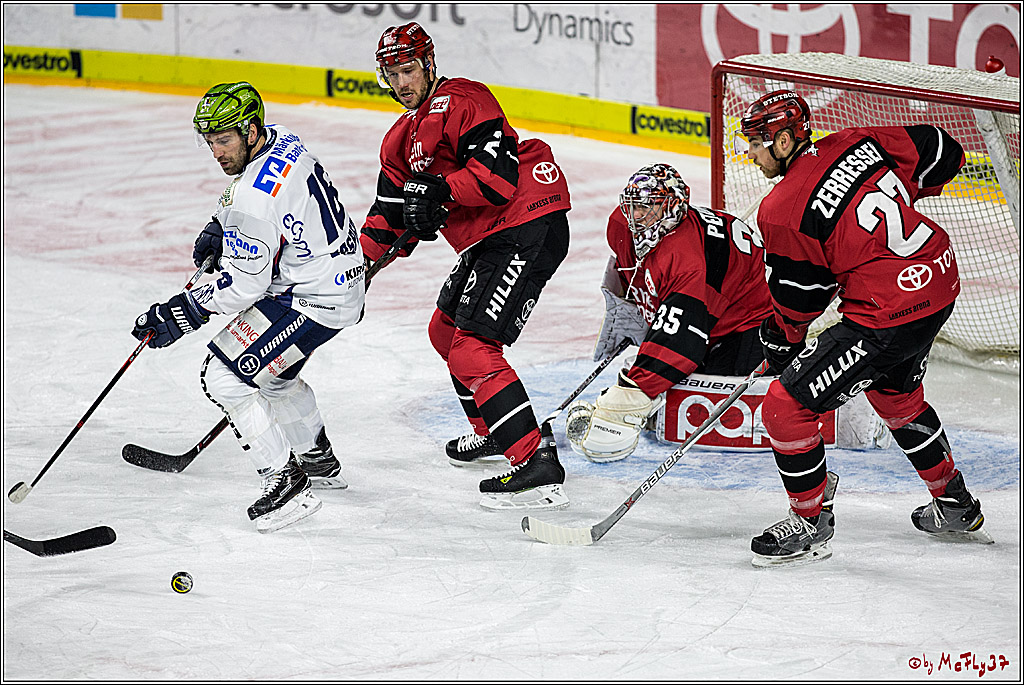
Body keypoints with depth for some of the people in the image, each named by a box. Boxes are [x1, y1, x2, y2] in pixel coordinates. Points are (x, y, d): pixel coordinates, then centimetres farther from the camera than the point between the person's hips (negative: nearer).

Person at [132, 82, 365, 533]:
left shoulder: (254, 199, -28)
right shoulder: (281, 142, 1)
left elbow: (245, 286, -24)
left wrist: (184, 312, -16)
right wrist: (219, 230, 11)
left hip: (314, 301, -10)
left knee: (224, 376, -10)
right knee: (272, 372, 29)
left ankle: (287, 481, -6)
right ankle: (318, 461, 47)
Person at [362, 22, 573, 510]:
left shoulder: (461, 102, -14)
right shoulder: (401, 139, 17)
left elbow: (498, 173, -25)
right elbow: (393, 212, 21)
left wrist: (438, 189, -33)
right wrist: (360, 260, 8)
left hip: (528, 227, -11)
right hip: (486, 239, 11)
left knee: (472, 352, -18)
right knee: (447, 331, 27)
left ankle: (539, 470, -23)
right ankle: (492, 434, 43)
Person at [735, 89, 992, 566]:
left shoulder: (783, 209, -15)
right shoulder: (856, 144, 3)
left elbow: (798, 298, -6)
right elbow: (942, 153, 10)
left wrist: (780, 342, 14)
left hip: (888, 313, -9)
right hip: (940, 280, 9)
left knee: (786, 405, -2)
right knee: (896, 395, 33)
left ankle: (811, 525, 11)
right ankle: (955, 508, 47)